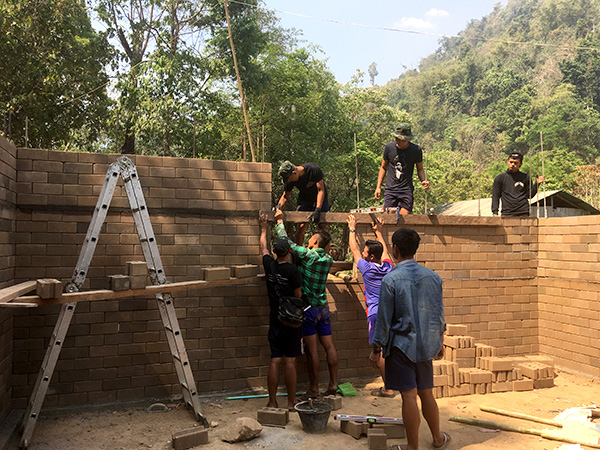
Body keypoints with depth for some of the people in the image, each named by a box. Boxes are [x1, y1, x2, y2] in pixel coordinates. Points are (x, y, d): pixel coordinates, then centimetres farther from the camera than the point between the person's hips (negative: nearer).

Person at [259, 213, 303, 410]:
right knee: (290, 361, 1)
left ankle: (272, 402, 11)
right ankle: (291, 402, 9)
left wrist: (264, 229, 37)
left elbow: (263, 247, 21)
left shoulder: (269, 265, 1)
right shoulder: (292, 270, -13)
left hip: (275, 320, 5)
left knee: (275, 361, 6)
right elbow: (298, 296, -8)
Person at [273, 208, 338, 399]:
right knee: (329, 346, 9)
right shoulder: (328, 260, 5)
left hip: (308, 307, -6)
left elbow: (285, 240, -5)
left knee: (312, 349, -2)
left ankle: (314, 388, 5)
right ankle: (333, 384, 15)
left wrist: (280, 221, 6)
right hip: (323, 307, 6)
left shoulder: (306, 254, -13)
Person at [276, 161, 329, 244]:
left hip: (320, 197, -2)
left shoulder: (314, 169, -32)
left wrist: (317, 210, -34)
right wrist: (279, 207, -27)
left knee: (322, 227, -9)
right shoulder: (289, 179, -20)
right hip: (304, 198, 2)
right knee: (301, 227, -11)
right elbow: (285, 196, -6)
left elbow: (321, 190, -27)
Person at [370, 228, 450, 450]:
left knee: (409, 396, 2)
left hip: (402, 345, -5)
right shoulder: (433, 276, 1)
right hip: (426, 344, 5)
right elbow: (439, 313, 9)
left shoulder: (391, 279, -15)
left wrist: (376, 349, -2)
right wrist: (439, 341, 22)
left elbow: (384, 319, -12)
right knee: (426, 393, 19)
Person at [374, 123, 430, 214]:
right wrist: (378, 187, 6)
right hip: (390, 190, 1)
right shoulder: (389, 147, 2)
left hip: (407, 190, -1)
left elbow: (420, 169, 13)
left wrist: (424, 181, -7)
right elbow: (383, 167, 13)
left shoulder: (416, 150, 0)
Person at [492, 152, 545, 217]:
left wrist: (537, 184, -1)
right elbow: (495, 196, 7)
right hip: (506, 214, -1)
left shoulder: (525, 177, 10)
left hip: (523, 214, 1)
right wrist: (495, 213, -2)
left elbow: (529, 195, 12)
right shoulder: (500, 178, 8)